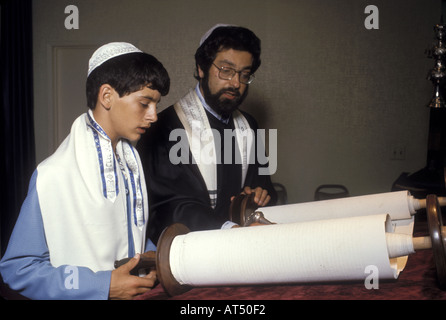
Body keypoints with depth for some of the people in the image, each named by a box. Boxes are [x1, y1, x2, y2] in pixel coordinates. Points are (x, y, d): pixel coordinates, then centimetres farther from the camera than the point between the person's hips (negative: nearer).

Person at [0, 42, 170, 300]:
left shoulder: (130, 158, 9)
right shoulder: (55, 176, -15)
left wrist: (155, 258, 0)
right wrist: (103, 286, -16)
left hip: (135, 289, 6)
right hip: (89, 294, -6)